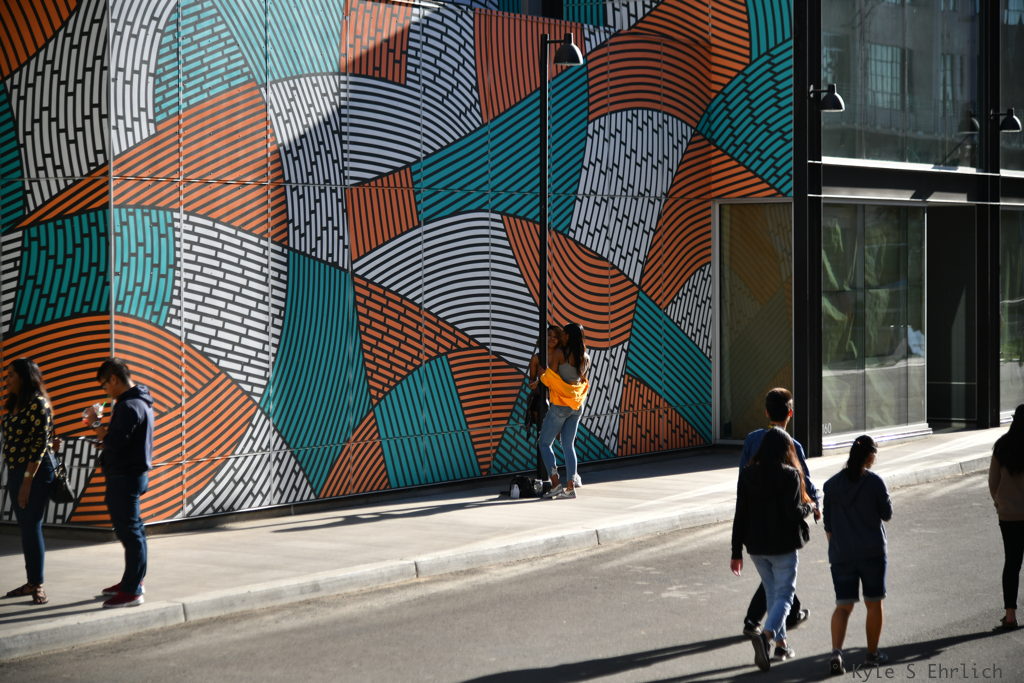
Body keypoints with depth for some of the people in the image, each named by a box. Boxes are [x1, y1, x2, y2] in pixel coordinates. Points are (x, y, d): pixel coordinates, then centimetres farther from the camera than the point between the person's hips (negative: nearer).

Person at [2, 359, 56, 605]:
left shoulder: (37, 403, -13)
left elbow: (41, 444, -17)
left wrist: (27, 480, -19)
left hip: (35, 473, -8)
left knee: (32, 527, -6)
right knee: (25, 528, 11)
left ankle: (38, 585, 2)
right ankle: (32, 582, 18)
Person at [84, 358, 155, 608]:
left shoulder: (128, 406, -20)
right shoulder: (141, 401, 13)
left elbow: (114, 443, -24)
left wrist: (96, 424, -11)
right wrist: (105, 427, 0)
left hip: (125, 477, -11)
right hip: (133, 474, 11)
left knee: (129, 531, -6)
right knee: (132, 529, 19)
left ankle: (132, 591, -3)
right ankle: (133, 580, 29)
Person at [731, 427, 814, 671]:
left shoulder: (747, 474, 0)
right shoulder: (789, 475, -14)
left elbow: (740, 515, 1)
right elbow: (794, 513, -20)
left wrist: (736, 552, 5)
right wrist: (808, 507, 4)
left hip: (756, 546, 5)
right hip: (783, 546, -5)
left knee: (772, 593, 20)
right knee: (784, 595, 1)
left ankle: (780, 644, 27)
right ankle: (766, 635, -22)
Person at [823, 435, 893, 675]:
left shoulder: (832, 484, 1)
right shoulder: (874, 482, -9)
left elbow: (828, 525, 6)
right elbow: (887, 514, 0)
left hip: (841, 554, 2)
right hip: (872, 553, -2)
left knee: (843, 606, 3)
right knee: (873, 604, 13)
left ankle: (836, 652, -17)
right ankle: (872, 653, 22)